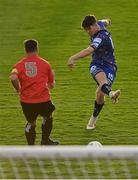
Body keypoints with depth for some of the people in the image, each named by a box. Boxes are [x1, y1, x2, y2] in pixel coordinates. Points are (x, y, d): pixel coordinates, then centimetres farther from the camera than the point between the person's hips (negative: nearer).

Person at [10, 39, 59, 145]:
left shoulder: (20, 65, 1)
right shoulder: (45, 64, 3)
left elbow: (13, 78, -19)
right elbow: (51, 85, 8)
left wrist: (18, 89, -2)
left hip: (26, 101, 1)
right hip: (43, 100, -1)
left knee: (31, 123, 20)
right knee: (48, 117, 28)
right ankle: (45, 140, 34)